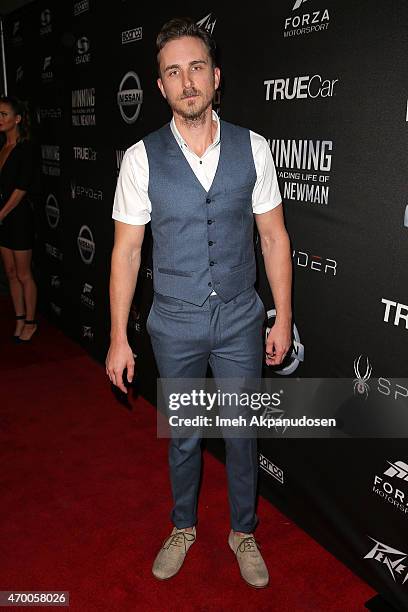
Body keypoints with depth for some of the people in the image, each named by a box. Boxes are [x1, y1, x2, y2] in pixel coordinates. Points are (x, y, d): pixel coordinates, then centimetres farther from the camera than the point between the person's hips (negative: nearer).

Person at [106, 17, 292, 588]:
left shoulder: (253, 148, -4)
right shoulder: (142, 158, -7)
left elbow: (274, 236, 0)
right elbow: (127, 249, -5)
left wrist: (283, 318, 0)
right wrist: (118, 338, -4)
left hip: (240, 321, 1)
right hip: (175, 325, 0)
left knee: (242, 435, 15)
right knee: (182, 436, 18)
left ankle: (243, 533, 42)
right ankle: (183, 528, 45)